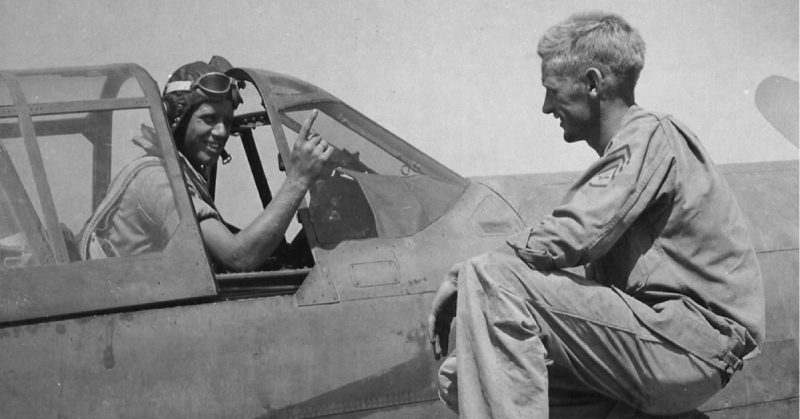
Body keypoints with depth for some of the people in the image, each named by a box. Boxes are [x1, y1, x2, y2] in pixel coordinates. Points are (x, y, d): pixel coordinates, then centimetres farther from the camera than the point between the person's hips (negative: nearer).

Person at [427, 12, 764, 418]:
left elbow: (568, 239, -22)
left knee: (488, 278, -21)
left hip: (693, 344, -10)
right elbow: (586, 260, 17)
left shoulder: (650, 138, -8)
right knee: (459, 376, 0)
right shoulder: (630, 146, 23)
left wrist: (460, 275, -10)